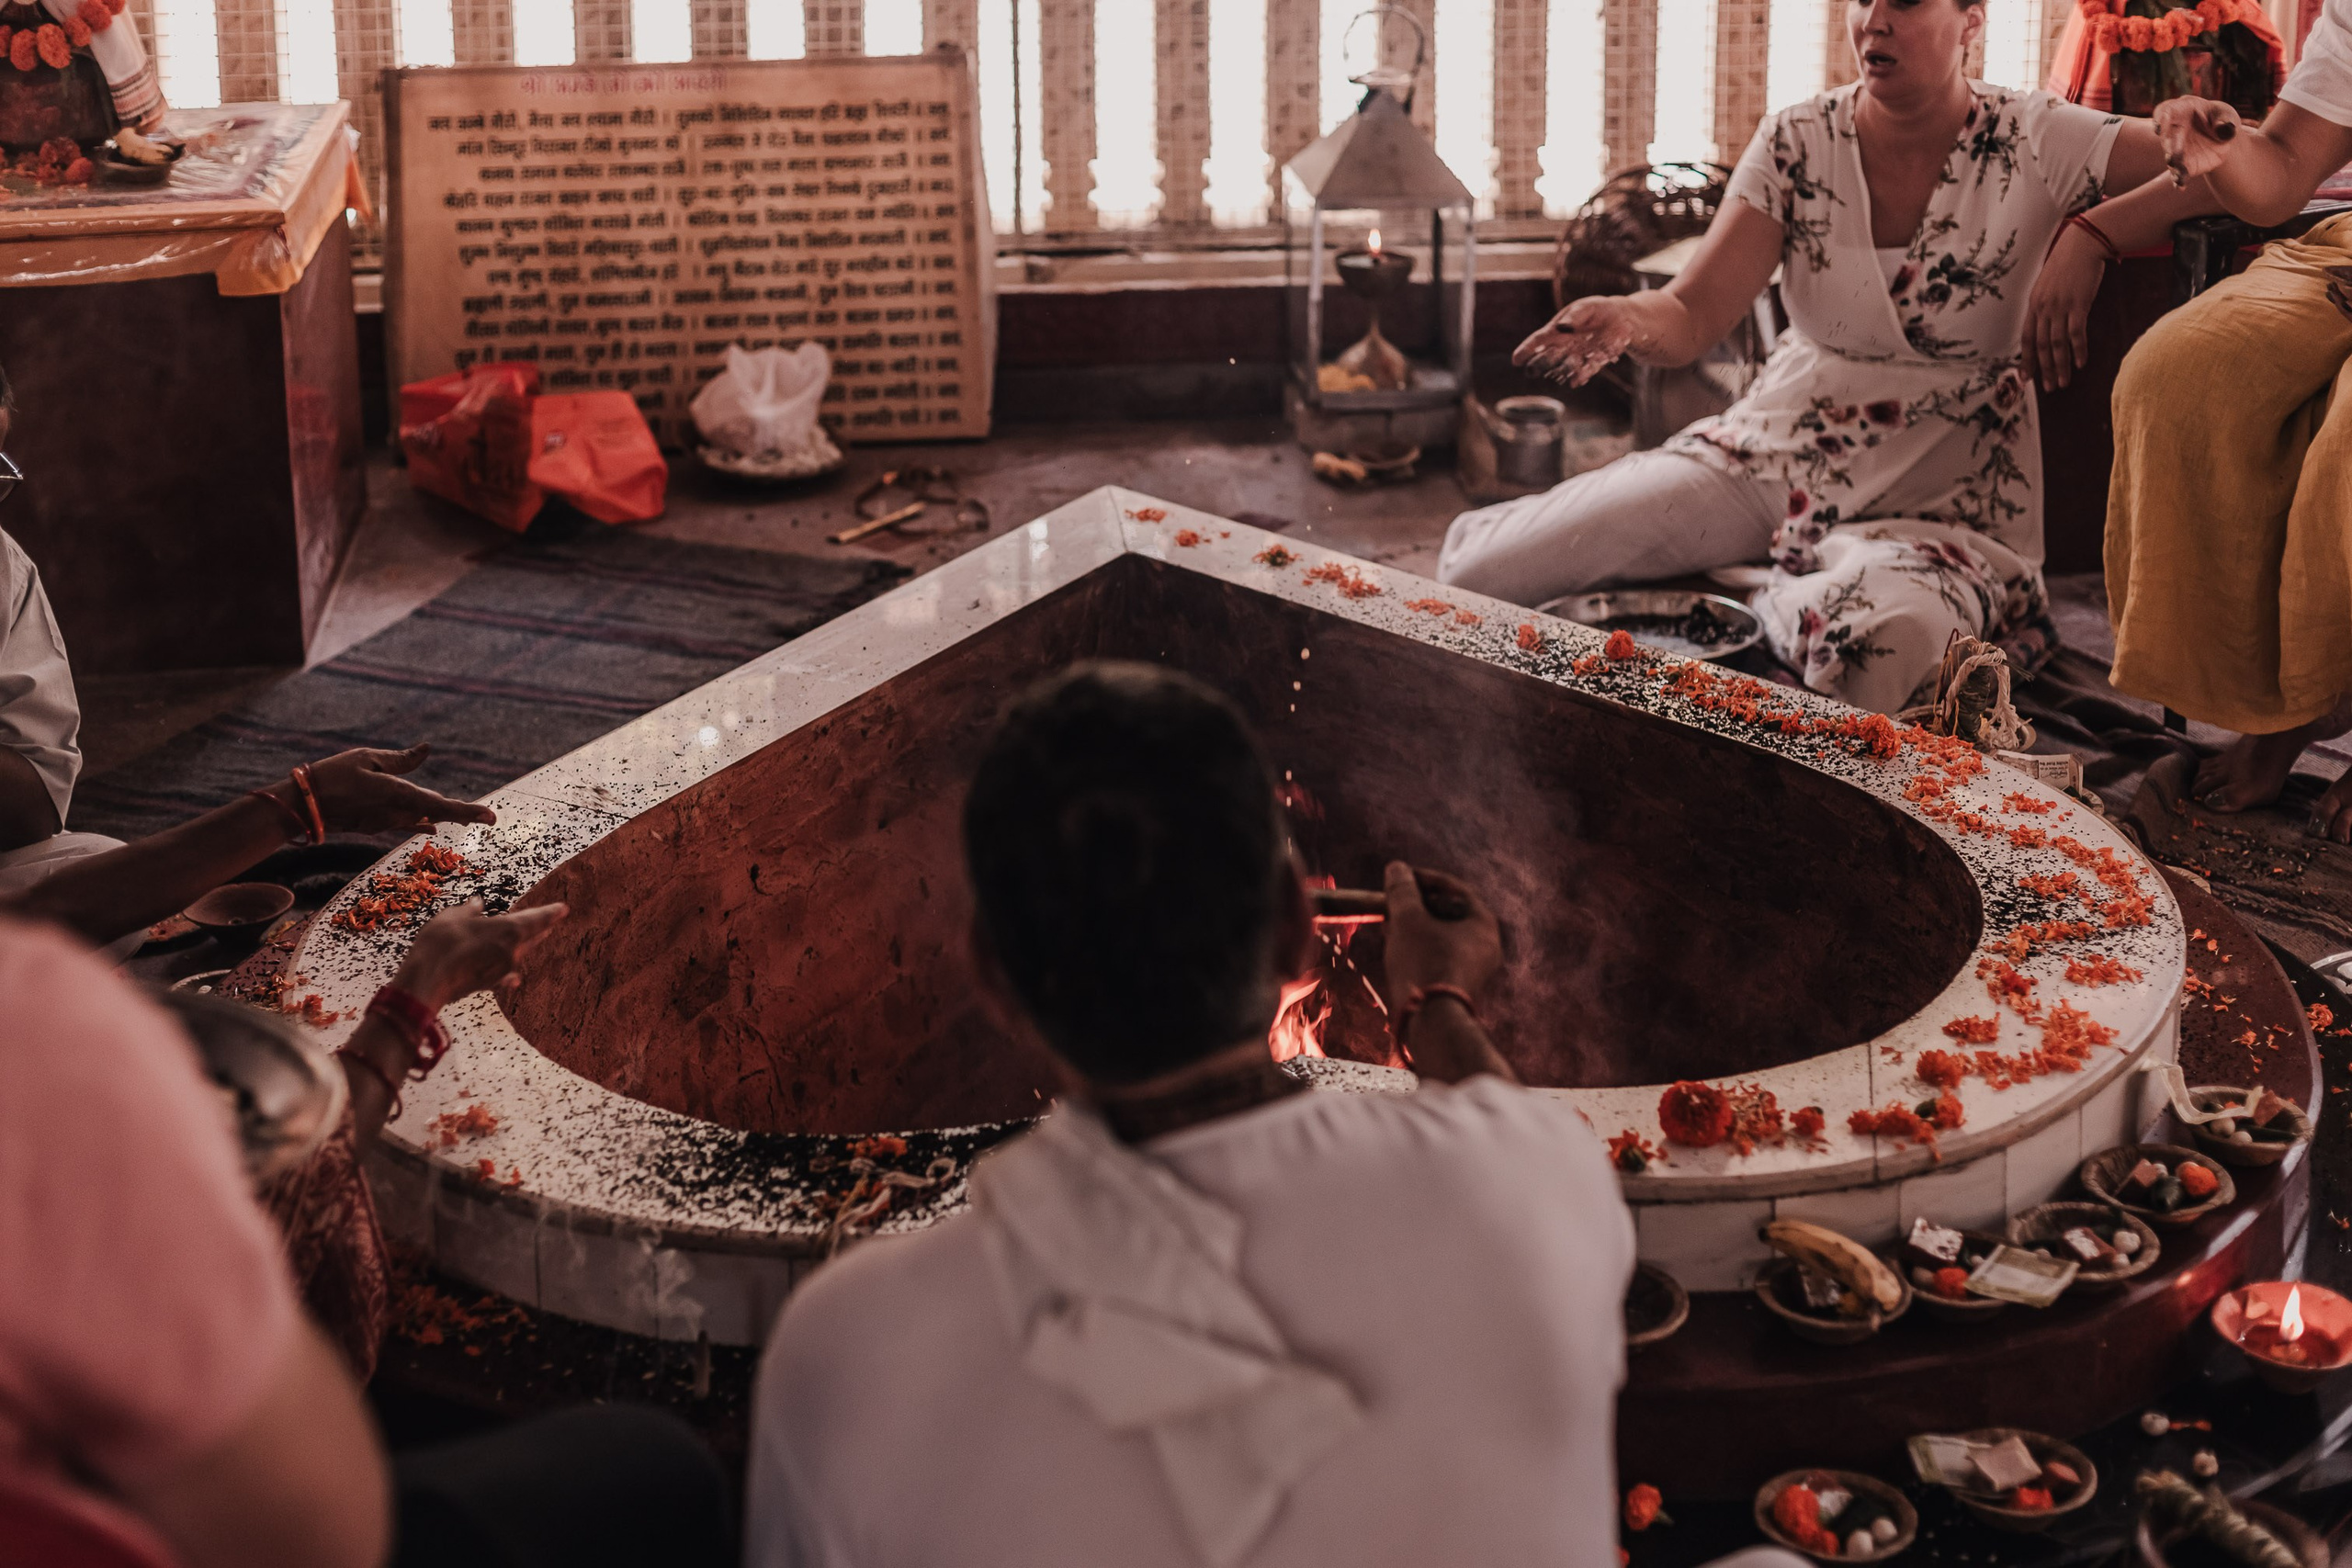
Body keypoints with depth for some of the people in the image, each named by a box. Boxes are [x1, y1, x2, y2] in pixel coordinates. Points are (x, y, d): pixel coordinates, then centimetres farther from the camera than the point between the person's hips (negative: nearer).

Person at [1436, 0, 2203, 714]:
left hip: (1939, 500, -2)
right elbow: (1693, 314, -9)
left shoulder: (2033, 142, -9)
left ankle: (1786, 601, -4)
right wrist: (1624, 319, -34)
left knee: (1888, 638, -40)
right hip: (1776, 453, 2)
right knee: (1478, 568, -14)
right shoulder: (1796, 144, -2)